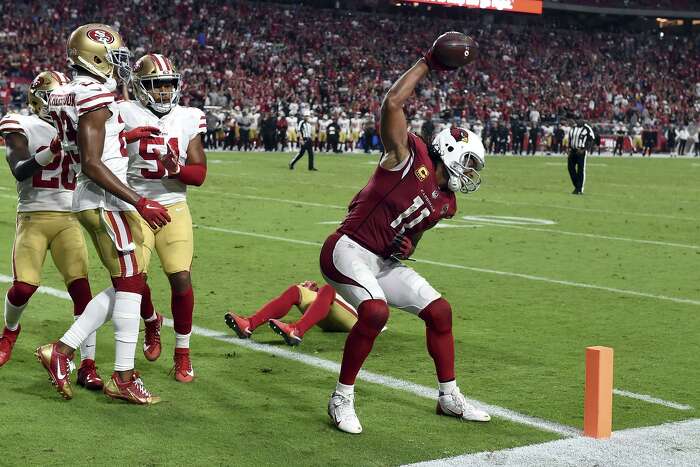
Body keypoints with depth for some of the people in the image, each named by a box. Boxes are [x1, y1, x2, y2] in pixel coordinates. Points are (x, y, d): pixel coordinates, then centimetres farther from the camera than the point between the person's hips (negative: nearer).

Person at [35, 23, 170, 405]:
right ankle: (123, 379, 4)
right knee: (130, 282, -2)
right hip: (104, 201, -10)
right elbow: (92, 165, -22)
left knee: (123, 286, 14)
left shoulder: (75, 94, 11)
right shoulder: (95, 98, -17)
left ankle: (61, 351, 14)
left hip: (97, 200, 10)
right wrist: (139, 202, -22)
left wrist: (125, 136, 22)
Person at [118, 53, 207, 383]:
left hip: (175, 209, 2)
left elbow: (199, 174, 2)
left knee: (181, 278, -8)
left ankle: (182, 352, 10)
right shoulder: (126, 115, -5)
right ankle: (151, 322, 28)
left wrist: (176, 169, -17)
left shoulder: (189, 119, 4)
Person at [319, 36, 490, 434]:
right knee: (376, 312, -30)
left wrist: (408, 246, 2)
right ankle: (342, 399, -13)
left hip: (385, 262, 9)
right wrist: (429, 63, -16)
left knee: (439, 310, 7)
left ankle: (450, 397, 23)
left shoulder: (445, 203, 10)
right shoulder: (410, 157, -13)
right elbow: (393, 103, -24)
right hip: (348, 251, -9)